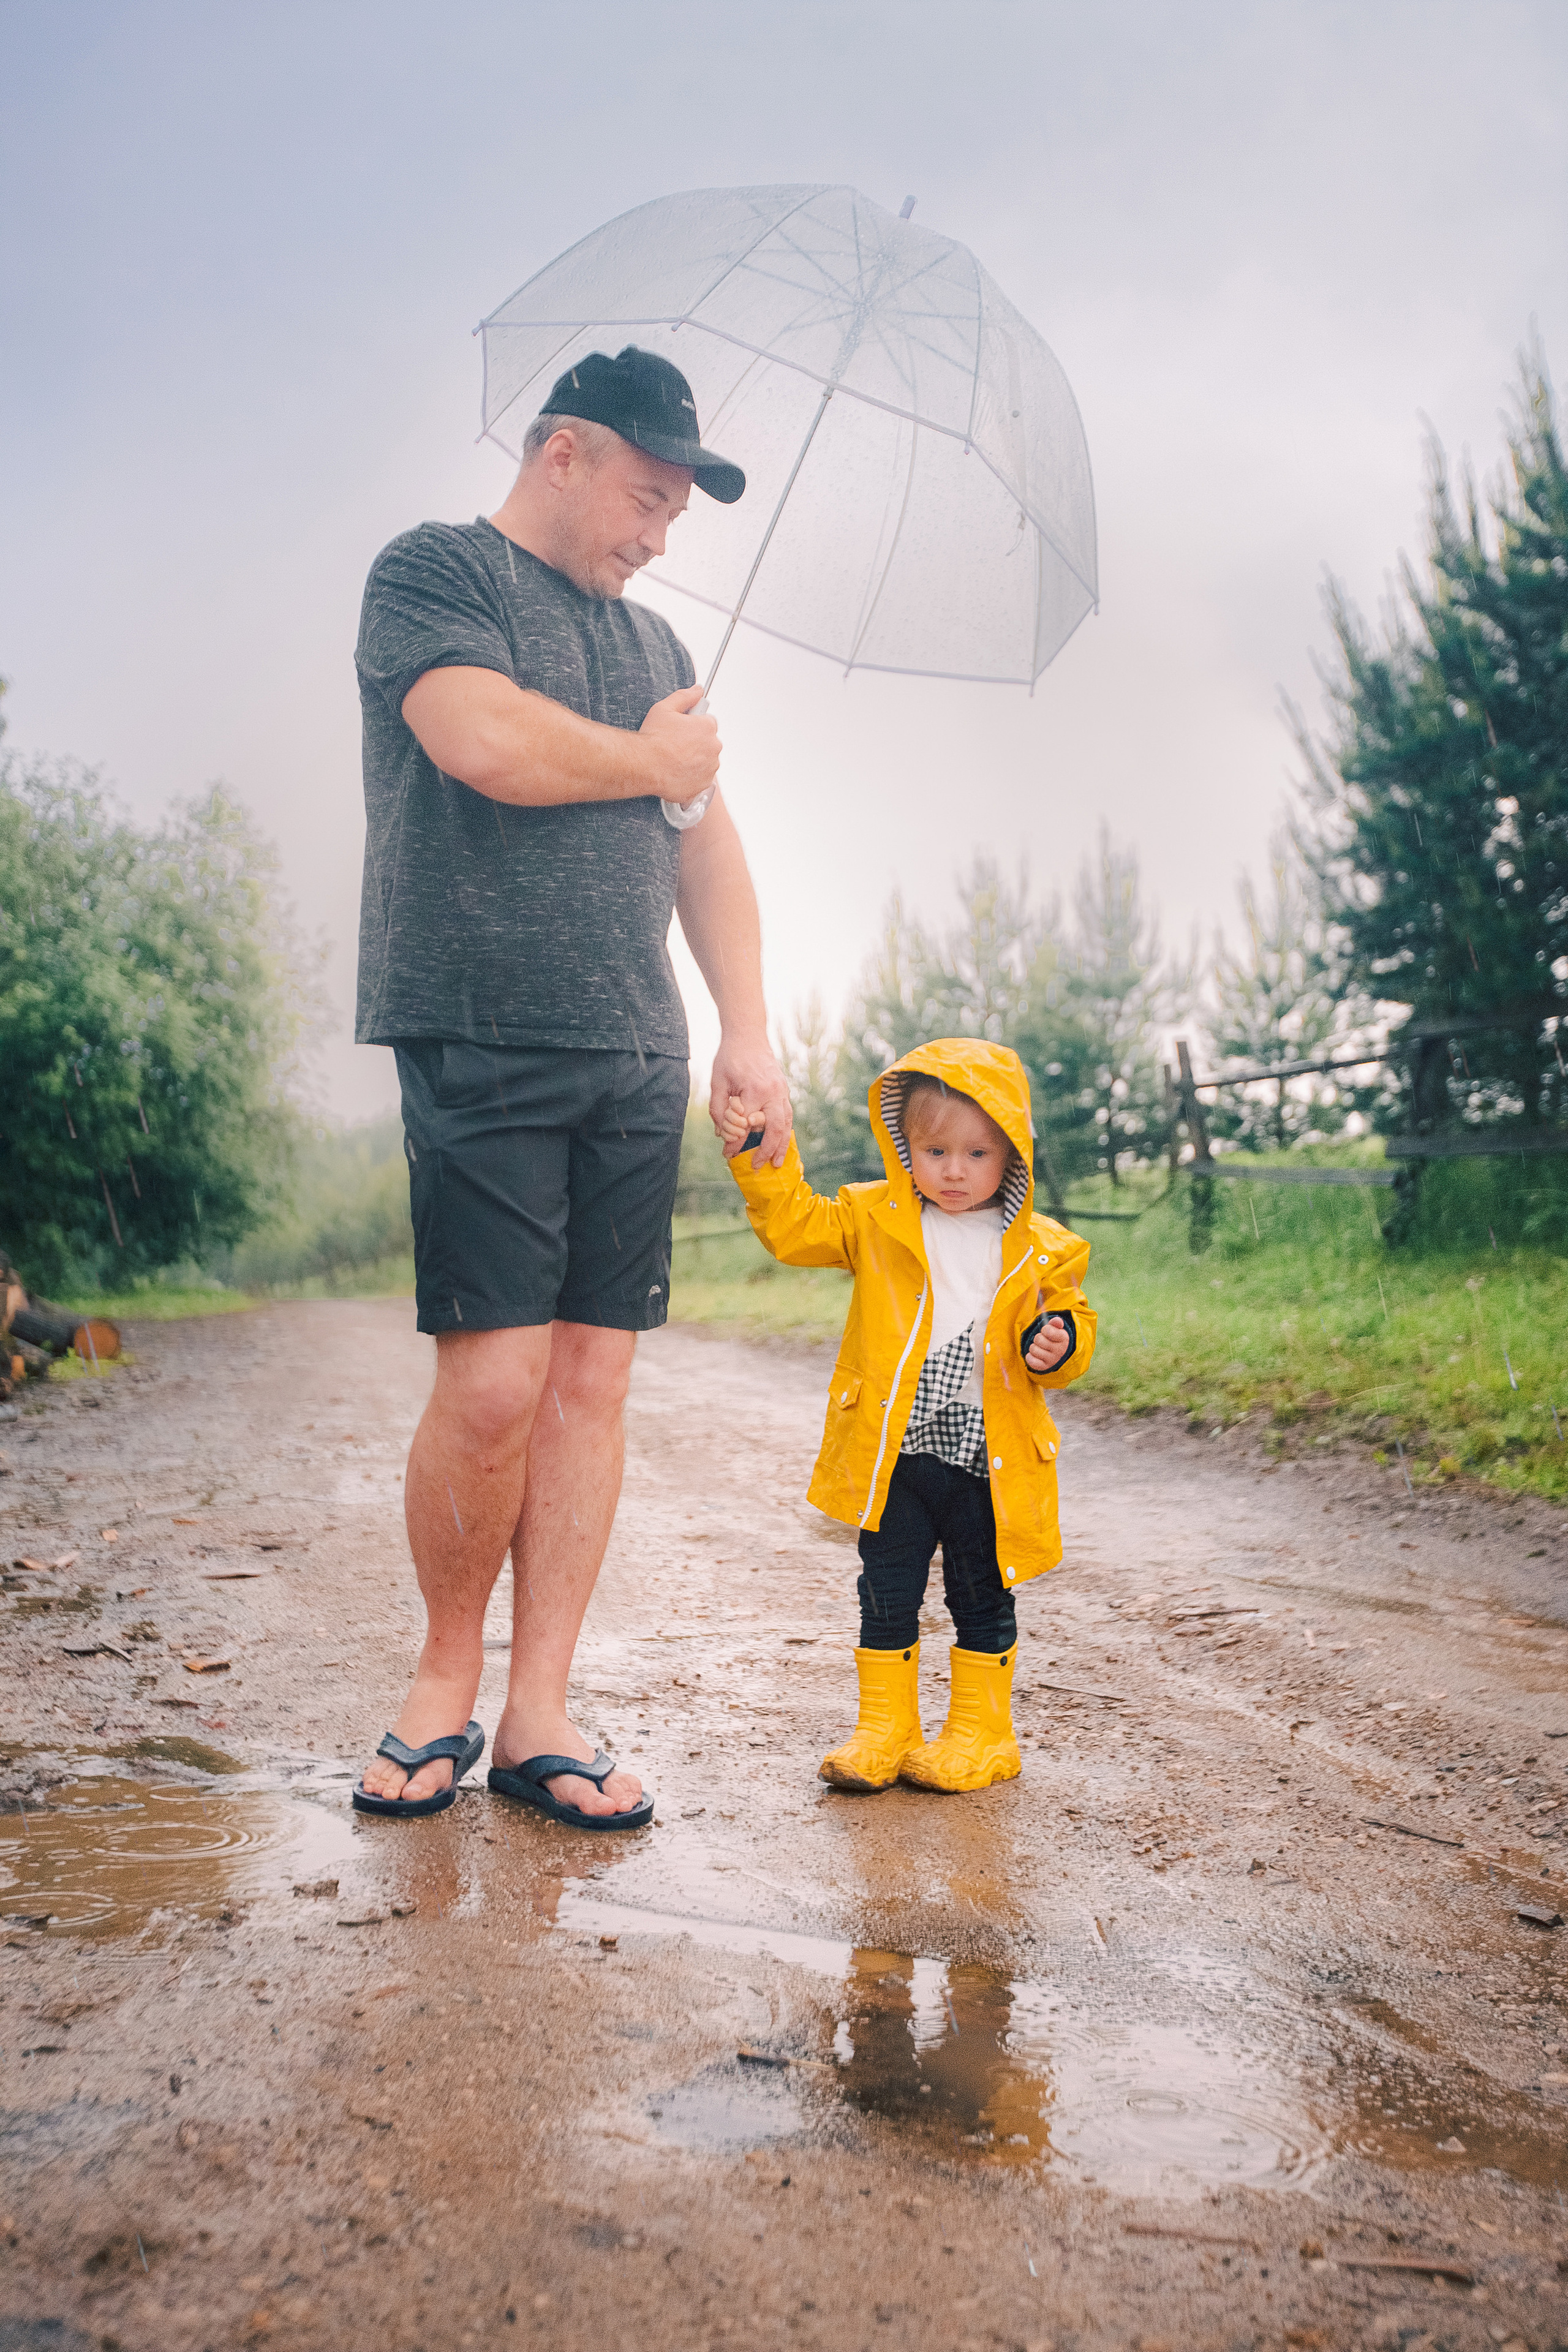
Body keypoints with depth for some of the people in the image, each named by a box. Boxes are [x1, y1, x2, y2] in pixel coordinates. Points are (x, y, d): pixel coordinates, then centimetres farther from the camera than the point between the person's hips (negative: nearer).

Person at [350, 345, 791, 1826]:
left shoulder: (652, 643, 24)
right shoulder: (433, 572, 3)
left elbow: (710, 851, 22)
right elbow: (488, 744, -16)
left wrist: (747, 1032, 11)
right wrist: (654, 761, 1)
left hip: (637, 1056, 6)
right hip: (483, 1039, -6)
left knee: (593, 1380, 2)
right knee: (493, 1383, -11)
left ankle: (537, 1714, 11)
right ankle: (445, 1676, 13)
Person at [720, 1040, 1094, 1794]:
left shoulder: (1039, 1250, 1)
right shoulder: (875, 1220, 2)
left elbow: (1072, 1318, 9)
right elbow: (794, 1226, -4)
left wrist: (1060, 1344, -14)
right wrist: (759, 1159, -16)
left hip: (991, 1463, 0)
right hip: (894, 1455, 1)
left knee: (982, 1600, 11)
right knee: (886, 1596, 9)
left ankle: (981, 1734, 25)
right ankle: (883, 1730, 23)